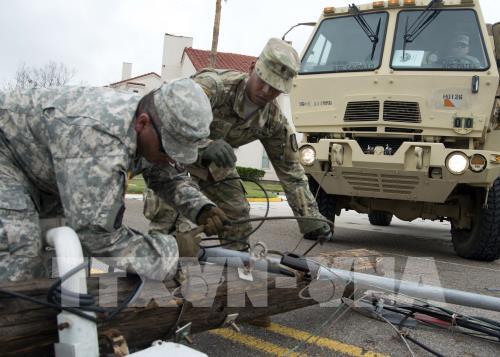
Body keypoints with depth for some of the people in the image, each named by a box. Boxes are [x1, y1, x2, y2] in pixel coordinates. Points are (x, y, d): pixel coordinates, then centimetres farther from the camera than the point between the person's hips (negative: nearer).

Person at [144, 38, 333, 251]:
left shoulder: (273, 121, -17)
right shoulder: (214, 84, -35)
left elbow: (291, 170, -9)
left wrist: (310, 221, -12)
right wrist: (204, 145, -67)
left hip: (212, 160, 5)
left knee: (237, 213, 0)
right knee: (166, 218, -21)